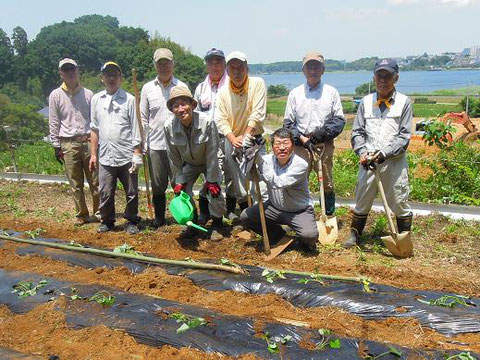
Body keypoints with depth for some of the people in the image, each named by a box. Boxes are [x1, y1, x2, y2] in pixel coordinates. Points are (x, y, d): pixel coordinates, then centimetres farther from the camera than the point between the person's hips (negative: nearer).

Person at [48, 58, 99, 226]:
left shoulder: (88, 94, 7)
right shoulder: (56, 95, 5)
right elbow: (54, 123, 5)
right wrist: (56, 146, 2)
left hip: (89, 142, 0)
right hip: (68, 144, 0)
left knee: (95, 181, 2)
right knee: (76, 184, 5)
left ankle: (99, 212, 14)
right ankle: (81, 215, 17)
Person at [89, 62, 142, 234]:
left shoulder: (129, 99, -2)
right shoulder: (96, 99, 9)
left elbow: (136, 131, -4)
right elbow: (95, 129, 12)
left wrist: (137, 155, -8)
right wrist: (93, 154, 10)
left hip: (127, 157, -2)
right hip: (105, 157, 3)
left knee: (131, 192, 8)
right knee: (105, 193, 8)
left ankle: (132, 221, 27)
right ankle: (107, 220, 29)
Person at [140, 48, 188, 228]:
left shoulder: (182, 87, 4)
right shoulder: (148, 88, 8)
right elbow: (143, 118, 9)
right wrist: (141, 144, 3)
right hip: (155, 144, 2)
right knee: (158, 185, 10)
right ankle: (159, 218, 25)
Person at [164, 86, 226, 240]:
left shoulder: (207, 122, -31)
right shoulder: (169, 127, -21)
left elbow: (212, 154, -24)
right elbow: (173, 157, -10)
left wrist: (211, 180, -21)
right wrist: (179, 180, -9)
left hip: (209, 163, -3)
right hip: (188, 164, 3)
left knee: (215, 192, -14)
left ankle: (217, 224, 12)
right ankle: (192, 221, 20)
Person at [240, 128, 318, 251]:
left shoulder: (300, 164, -24)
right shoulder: (268, 159, -10)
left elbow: (278, 183, -35)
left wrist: (259, 159, -36)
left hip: (300, 211, -4)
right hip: (275, 208, 5)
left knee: (309, 235, -30)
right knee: (245, 216, -9)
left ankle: (306, 241, 12)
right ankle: (278, 235, 14)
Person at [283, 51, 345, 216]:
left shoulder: (331, 92, 9)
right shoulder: (295, 93, 10)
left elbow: (339, 119, 6)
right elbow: (288, 122, 7)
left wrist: (323, 132, -11)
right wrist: (302, 138, -7)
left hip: (325, 145, 0)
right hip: (300, 145, 0)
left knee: (326, 182, 5)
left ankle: (329, 213, 18)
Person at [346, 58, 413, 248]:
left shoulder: (404, 102, 1)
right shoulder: (366, 102, 8)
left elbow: (404, 135, -5)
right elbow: (357, 132, 7)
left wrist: (384, 153, -17)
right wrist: (362, 152, -10)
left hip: (394, 161, -2)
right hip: (368, 160, 2)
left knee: (399, 201, 6)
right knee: (362, 199, 12)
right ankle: (354, 234, 26)